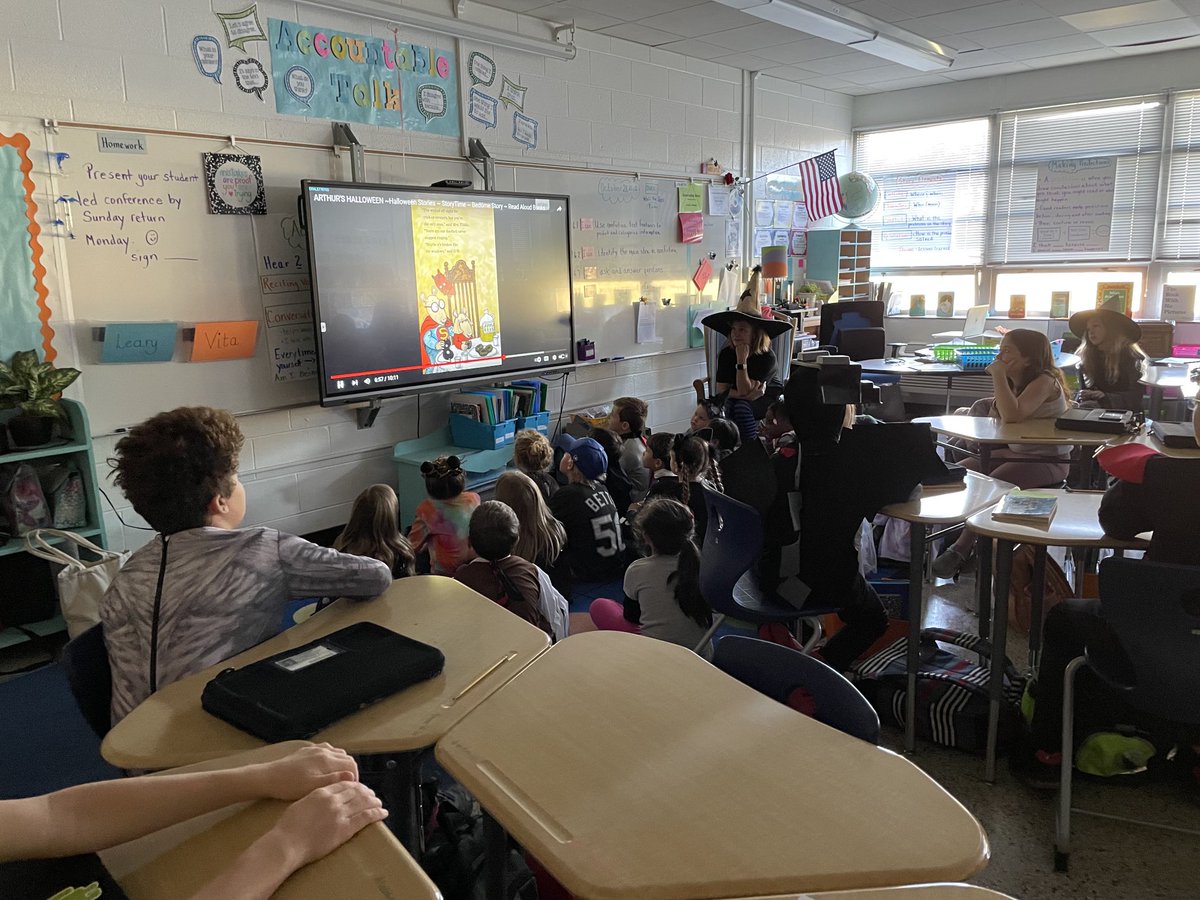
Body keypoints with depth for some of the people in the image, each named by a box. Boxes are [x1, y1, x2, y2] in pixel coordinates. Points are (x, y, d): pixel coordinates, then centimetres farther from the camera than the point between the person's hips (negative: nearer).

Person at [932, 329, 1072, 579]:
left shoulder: (1045, 381, -19)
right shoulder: (1015, 382, 8)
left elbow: (1013, 415, -34)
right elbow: (997, 421, 7)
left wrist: (998, 375, -27)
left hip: (1049, 460, -9)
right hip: (1016, 451, 9)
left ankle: (962, 548, -15)